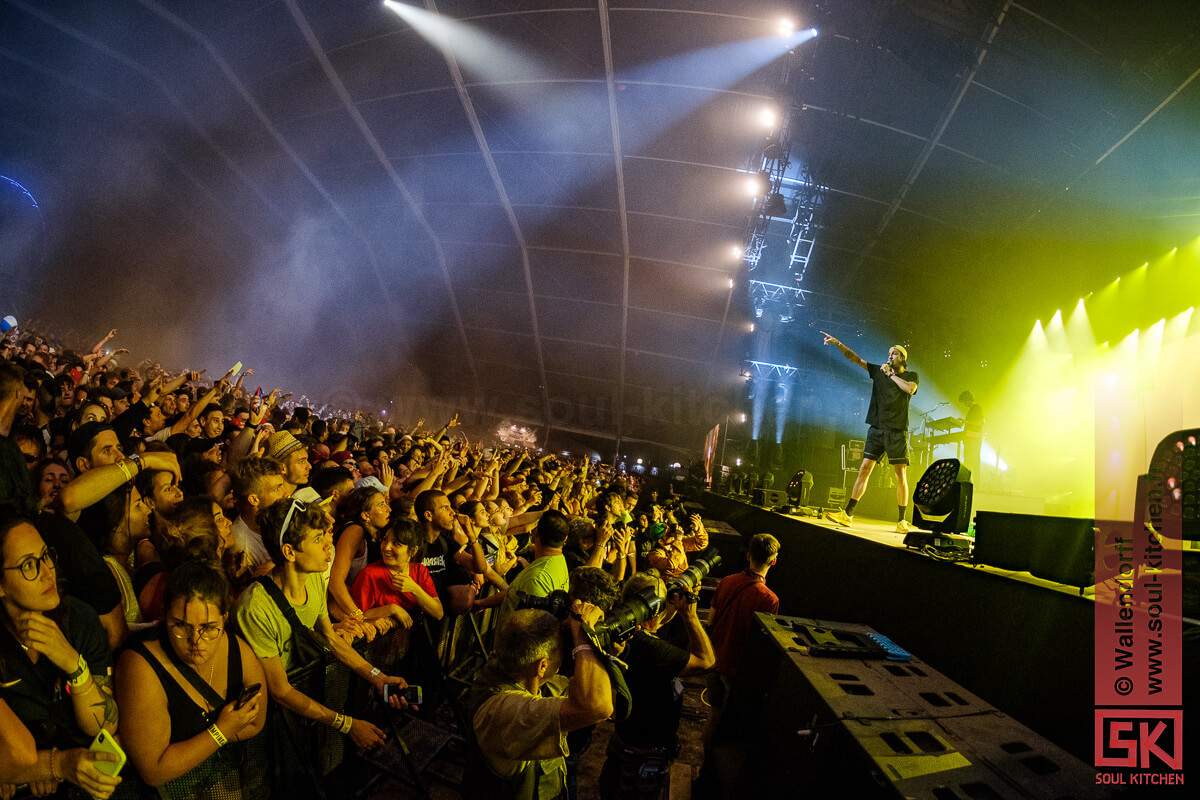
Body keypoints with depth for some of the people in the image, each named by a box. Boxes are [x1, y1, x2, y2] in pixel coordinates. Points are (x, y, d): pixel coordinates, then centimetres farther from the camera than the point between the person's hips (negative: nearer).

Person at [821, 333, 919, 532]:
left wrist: (891, 374, -4)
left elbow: (910, 389, -15)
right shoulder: (879, 371, 15)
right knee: (864, 468, -2)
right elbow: (856, 359, 7)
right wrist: (837, 343, -4)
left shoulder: (911, 376, 8)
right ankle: (847, 514, -3)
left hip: (897, 430, -3)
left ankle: (902, 521, 2)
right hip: (877, 428, 3)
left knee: (901, 474, -3)